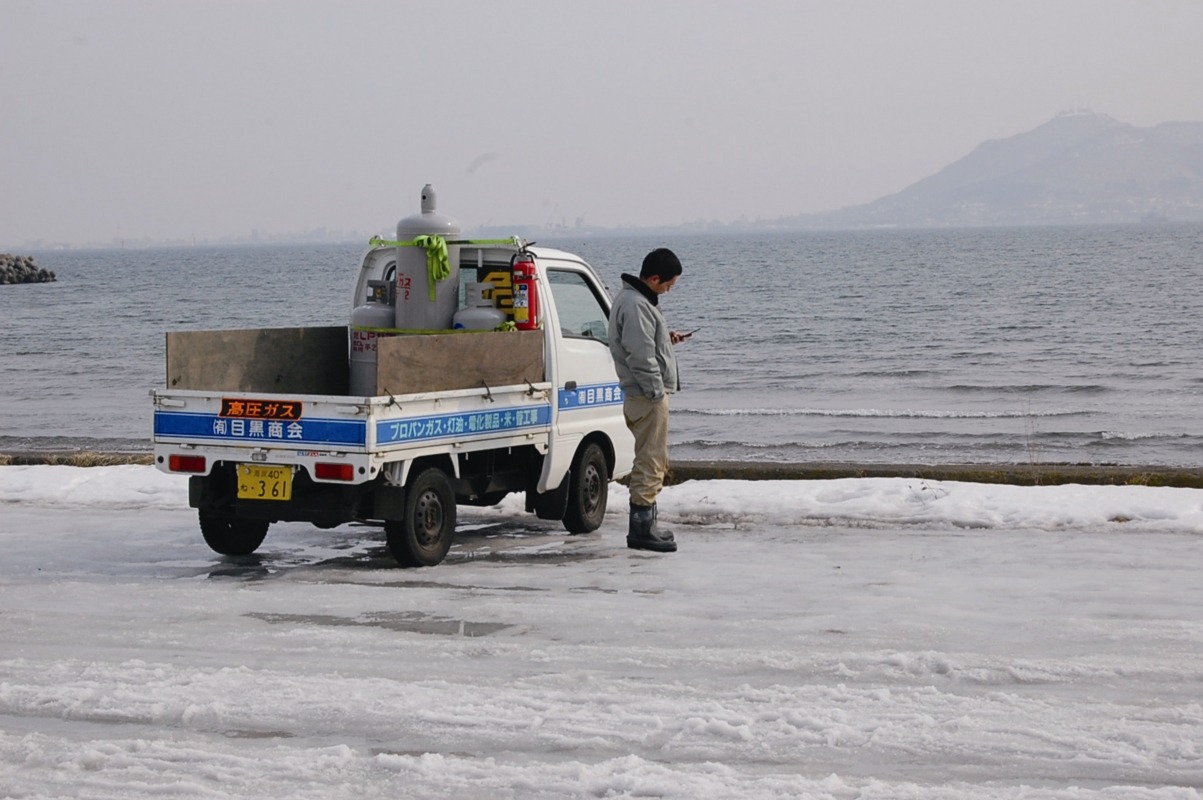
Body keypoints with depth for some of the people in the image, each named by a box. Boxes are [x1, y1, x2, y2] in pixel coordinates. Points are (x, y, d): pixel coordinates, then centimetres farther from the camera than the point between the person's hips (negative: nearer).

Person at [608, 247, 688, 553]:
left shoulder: (637, 300, 16)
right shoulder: (635, 305, -19)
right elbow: (640, 355, -24)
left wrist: (666, 338, 13)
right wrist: (657, 390, -20)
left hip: (645, 396, 11)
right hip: (648, 397, -11)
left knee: (653, 462, 17)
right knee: (650, 463, -8)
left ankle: (646, 525, 24)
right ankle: (641, 528, -7)